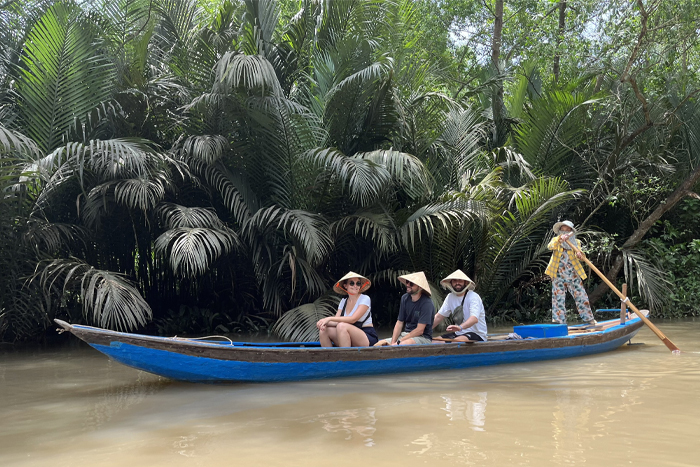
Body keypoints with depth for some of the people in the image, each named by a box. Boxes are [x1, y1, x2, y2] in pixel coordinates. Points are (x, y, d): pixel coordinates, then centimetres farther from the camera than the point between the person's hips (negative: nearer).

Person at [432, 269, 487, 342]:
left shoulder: (473, 297, -13)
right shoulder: (450, 297, 8)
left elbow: (474, 318, -29)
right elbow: (439, 316, 9)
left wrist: (460, 327, -48)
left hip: (477, 335, -6)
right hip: (458, 334, 6)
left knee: (456, 341, -36)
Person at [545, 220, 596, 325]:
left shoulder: (576, 242, 7)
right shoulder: (556, 241, 4)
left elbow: (578, 252, -11)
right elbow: (550, 246, -21)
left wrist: (579, 254, -37)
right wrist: (559, 239, -41)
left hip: (573, 276, 1)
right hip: (558, 276, -1)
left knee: (581, 296, 5)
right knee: (558, 298, -2)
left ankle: (588, 318, 18)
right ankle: (559, 321, 4)